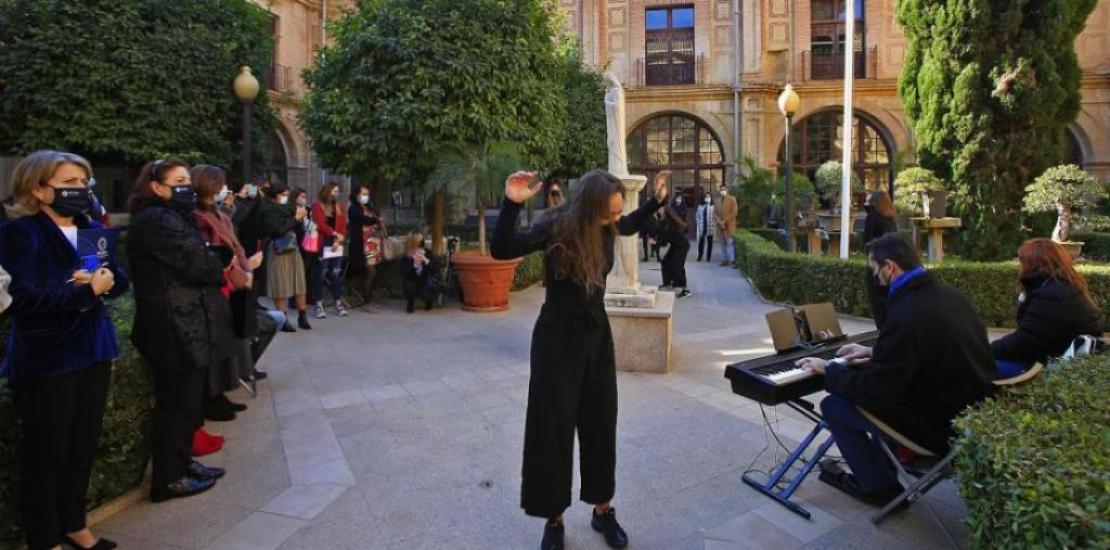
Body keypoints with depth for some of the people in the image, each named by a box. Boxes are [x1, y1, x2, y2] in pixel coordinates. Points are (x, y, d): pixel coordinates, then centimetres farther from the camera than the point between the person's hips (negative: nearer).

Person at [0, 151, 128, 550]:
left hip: (93, 351, 7)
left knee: (84, 447, 17)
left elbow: (119, 280, 6)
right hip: (45, 360, -6)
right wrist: (88, 291, -19)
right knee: (47, 454, 7)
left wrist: (107, 278, -15)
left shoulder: (92, 229, 9)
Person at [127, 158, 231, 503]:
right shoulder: (158, 220, -16)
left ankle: (181, 463, 32)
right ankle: (169, 478, 13)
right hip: (176, 328, -11)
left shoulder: (170, 217, 18)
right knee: (178, 402, 0)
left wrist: (224, 259, -5)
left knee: (184, 400, 19)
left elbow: (196, 258, 13)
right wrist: (232, 265, -4)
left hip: (182, 325, 11)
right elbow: (199, 264, -21)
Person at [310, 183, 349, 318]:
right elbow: (320, 224, -11)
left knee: (336, 274, 7)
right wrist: (335, 233, -18)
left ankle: (339, 304, 12)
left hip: (336, 245, 5)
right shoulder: (317, 206, -1)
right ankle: (319, 305, 2)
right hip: (322, 245, -5)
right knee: (320, 274, -3)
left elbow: (343, 226, 9)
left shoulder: (339, 207, 16)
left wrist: (339, 240, -6)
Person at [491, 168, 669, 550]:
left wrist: (657, 200, 10)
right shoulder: (556, 228, -20)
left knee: (600, 424, 13)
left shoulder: (607, 227, -4)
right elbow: (501, 250, -26)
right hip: (558, 337, -5)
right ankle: (554, 519, 22)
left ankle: (602, 511, 30)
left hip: (597, 334, 5)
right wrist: (512, 204, -38)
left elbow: (631, 226, 21)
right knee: (553, 428, 3)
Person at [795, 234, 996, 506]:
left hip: (942, 427, -9)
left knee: (834, 404, 0)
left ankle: (880, 487, 16)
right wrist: (873, 352, 22)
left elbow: (874, 389, -19)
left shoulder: (906, 314, -28)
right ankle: (870, 471, 36)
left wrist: (828, 370, -4)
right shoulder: (949, 294, 1)